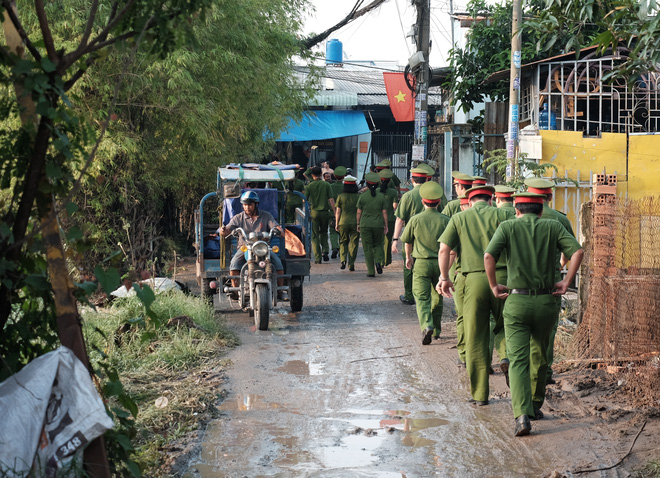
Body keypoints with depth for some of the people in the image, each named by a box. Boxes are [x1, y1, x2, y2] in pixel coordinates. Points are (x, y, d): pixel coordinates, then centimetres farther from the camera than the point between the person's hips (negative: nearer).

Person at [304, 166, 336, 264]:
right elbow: (331, 200, -5)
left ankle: (317, 258, 1)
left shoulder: (309, 186, -1)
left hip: (314, 212, -1)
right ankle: (325, 251, 1)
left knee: (315, 235, 5)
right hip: (325, 212, 1)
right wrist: (334, 212, -3)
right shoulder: (326, 185, -1)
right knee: (324, 233, 21)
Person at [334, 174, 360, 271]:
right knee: (354, 243, 7)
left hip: (343, 222, 0)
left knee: (343, 242, 14)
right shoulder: (359, 197, -2)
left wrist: (336, 224, 6)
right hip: (355, 222, 0)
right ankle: (351, 264, 5)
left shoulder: (340, 197, -2)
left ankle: (343, 260, -7)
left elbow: (338, 212, -1)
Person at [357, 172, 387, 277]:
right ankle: (378, 262, -6)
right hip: (378, 225, 1)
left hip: (365, 225, -1)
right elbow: (384, 212, 0)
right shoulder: (381, 196, -2)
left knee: (367, 248, 5)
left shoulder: (362, 196, -5)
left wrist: (358, 224, 11)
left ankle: (371, 271, 3)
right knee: (378, 245, 20)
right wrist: (386, 226, 7)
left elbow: (359, 212, 0)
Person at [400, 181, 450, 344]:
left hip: (421, 263, -2)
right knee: (437, 297, 18)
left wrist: (408, 257, 28)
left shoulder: (415, 219, -4)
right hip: (440, 263, 2)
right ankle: (436, 331, 28)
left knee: (422, 297, -3)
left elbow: (407, 241, 9)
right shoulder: (445, 220, -3)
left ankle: (426, 326, -27)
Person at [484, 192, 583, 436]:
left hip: (516, 301, -2)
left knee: (518, 359, -4)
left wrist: (494, 286, -2)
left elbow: (489, 255, -14)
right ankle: (535, 405, 31)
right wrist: (566, 283, -2)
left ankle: (522, 414, -18)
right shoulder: (553, 227, 6)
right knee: (541, 355, 21)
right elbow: (577, 251, -9)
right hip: (546, 301, 2)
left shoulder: (507, 227, 2)